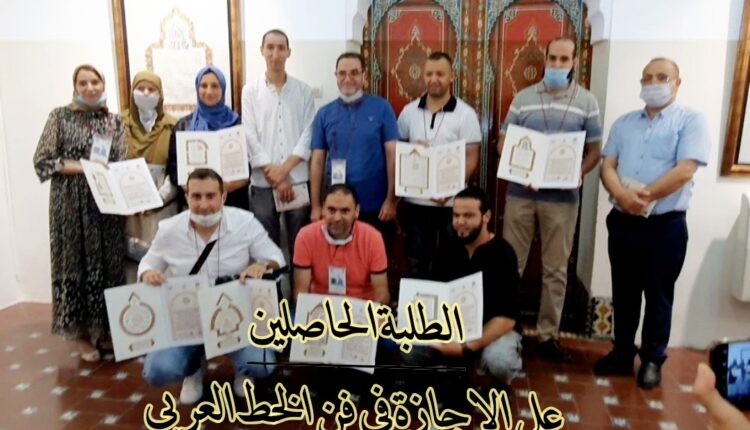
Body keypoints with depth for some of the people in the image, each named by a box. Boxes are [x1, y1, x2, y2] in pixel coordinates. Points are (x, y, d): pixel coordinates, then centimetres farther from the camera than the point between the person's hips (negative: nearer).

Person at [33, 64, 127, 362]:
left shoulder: (115, 121, 9)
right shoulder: (60, 116, 0)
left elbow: (122, 163, 6)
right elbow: (42, 160, -6)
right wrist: (84, 167, -15)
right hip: (71, 204, -3)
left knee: (108, 263, 7)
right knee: (76, 262, 3)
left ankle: (107, 327, 21)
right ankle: (81, 332, 15)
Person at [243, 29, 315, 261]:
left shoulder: (303, 90, 7)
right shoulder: (250, 91, 5)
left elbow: (308, 134, 0)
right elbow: (250, 137, -2)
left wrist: (285, 169, -11)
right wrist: (275, 178, -9)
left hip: (299, 181, 1)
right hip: (263, 182, 0)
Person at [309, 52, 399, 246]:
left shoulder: (382, 108, -2)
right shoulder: (324, 114, 4)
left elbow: (392, 154, -4)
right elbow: (317, 160, 5)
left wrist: (391, 198, -8)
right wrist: (316, 205, 1)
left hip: (375, 205, -1)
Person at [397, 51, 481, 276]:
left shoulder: (466, 114, -4)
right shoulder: (409, 111, 5)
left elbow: (471, 159, -7)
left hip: (451, 203, -2)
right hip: (415, 201, 3)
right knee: (417, 264, 13)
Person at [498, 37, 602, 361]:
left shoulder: (587, 102, 4)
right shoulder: (523, 97, 5)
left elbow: (594, 150, 6)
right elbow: (503, 143, 6)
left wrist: (579, 173, -15)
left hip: (562, 197, 0)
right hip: (520, 193, 1)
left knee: (555, 269, 8)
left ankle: (548, 335, 20)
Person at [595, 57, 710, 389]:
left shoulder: (691, 121, -4)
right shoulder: (624, 123, 11)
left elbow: (684, 171, -15)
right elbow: (607, 166, 3)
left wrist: (644, 197, -15)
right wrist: (622, 195, -16)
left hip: (665, 225, -4)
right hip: (622, 222, 4)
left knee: (658, 296, 8)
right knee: (624, 293, 13)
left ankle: (652, 360, 23)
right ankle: (622, 353, 27)